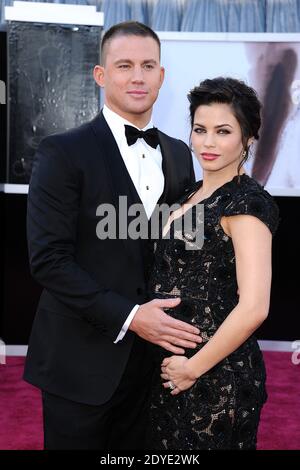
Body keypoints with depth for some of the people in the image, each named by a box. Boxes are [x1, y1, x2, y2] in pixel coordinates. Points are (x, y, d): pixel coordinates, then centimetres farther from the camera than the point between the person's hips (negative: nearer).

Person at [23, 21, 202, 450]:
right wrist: (127, 317, -19)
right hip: (81, 361, -5)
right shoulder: (63, 153, -10)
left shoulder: (180, 155, 8)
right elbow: (48, 259, -15)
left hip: (154, 351, 5)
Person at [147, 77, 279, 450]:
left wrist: (193, 368, -16)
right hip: (171, 367, 8)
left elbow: (253, 307, -24)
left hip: (216, 377, -8)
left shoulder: (247, 202, -17)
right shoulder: (193, 194, 8)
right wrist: (172, 363, 9)